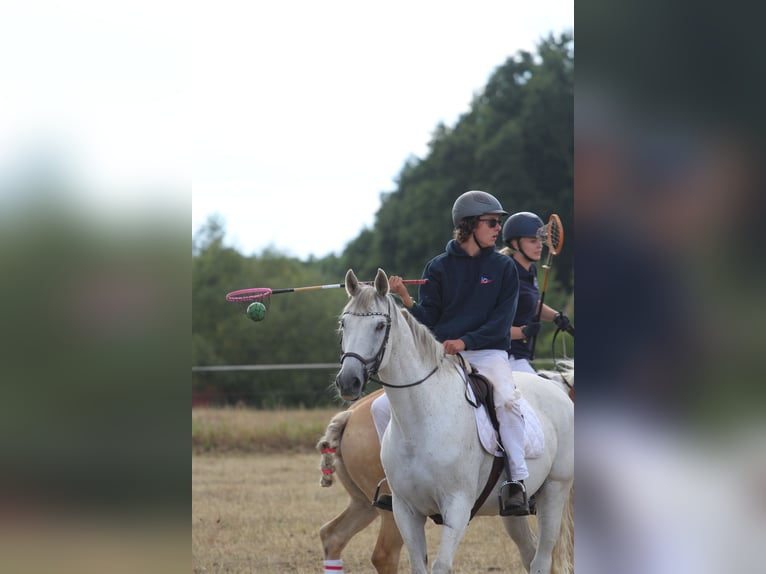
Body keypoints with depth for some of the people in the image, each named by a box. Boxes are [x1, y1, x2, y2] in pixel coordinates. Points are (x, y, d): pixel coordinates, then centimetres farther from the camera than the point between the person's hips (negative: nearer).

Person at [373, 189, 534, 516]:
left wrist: (465, 341, -17)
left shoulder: (503, 268, 5)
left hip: (487, 352, -2)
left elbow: (500, 323, -3)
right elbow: (427, 320, 3)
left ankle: (517, 482, -31)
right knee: (382, 407, -8)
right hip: (440, 355, 2)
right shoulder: (439, 268, 7)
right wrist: (404, 299, -15)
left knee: (507, 400, -34)